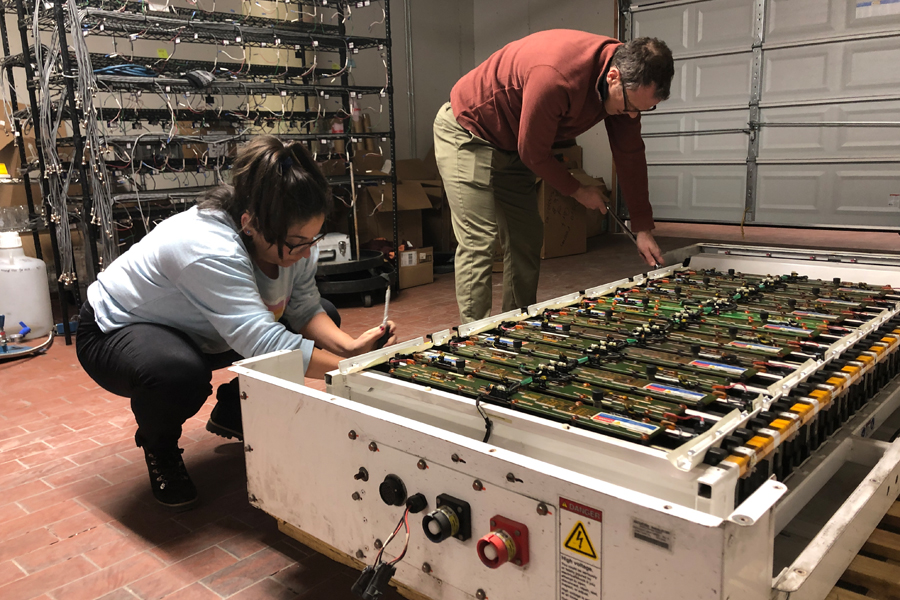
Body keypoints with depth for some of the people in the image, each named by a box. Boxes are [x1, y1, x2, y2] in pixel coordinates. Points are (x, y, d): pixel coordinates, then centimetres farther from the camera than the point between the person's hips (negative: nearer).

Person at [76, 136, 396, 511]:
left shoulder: (294, 240, -17)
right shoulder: (209, 249, -41)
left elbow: (306, 310, -13)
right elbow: (265, 343, -45)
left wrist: (351, 346, -31)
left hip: (196, 334, 7)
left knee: (322, 328, -4)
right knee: (182, 376, -42)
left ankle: (233, 413, 15)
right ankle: (159, 447, -4)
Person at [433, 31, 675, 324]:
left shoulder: (628, 83, -11)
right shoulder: (555, 78, -37)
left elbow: (630, 154, -2)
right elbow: (533, 153, -25)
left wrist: (643, 229, -1)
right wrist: (577, 190, -8)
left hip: (510, 144, 8)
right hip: (466, 133, -8)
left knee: (526, 241, 7)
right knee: (478, 243, -14)